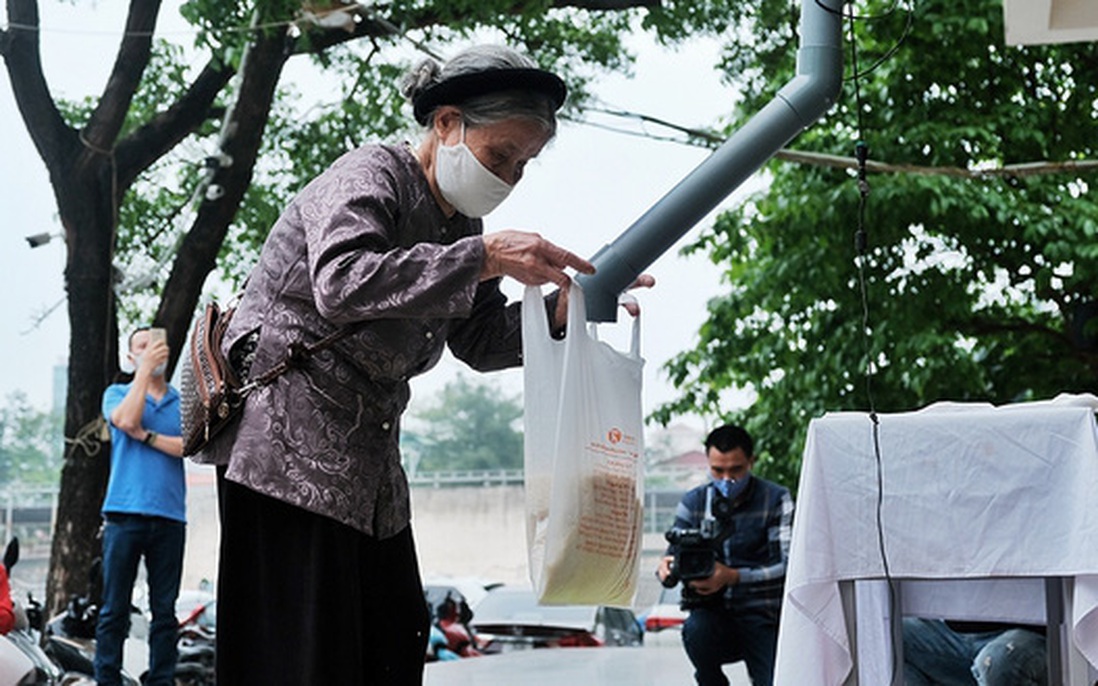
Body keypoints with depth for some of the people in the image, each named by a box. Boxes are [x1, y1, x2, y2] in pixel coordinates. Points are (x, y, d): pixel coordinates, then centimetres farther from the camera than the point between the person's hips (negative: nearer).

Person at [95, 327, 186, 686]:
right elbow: (127, 420, -12)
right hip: (125, 511, -2)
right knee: (114, 609, -3)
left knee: (165, 611, 2)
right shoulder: (117, 394, 11)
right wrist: (145, 370, -7)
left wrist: (147, 436, -8)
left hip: (169, 516, 2)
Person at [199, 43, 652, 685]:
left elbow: (481, 339, 14)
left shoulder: (457, 224, 13)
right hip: (289, 446, -9)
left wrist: (565, 307, -5)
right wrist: (485, 258, -35)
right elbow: (341, 284, -32)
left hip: (369, 456, 9)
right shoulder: (370, 176, -13)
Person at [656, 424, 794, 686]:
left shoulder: (776, 500, -4)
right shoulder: (694, 502, 6)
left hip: (762, 617, -2)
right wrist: (667, 568, -23)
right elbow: (675, 554, 4)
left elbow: (786, 565, -14)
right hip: (715, 614, 2)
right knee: (695, 630, -33)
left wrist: (733, 577, -31)